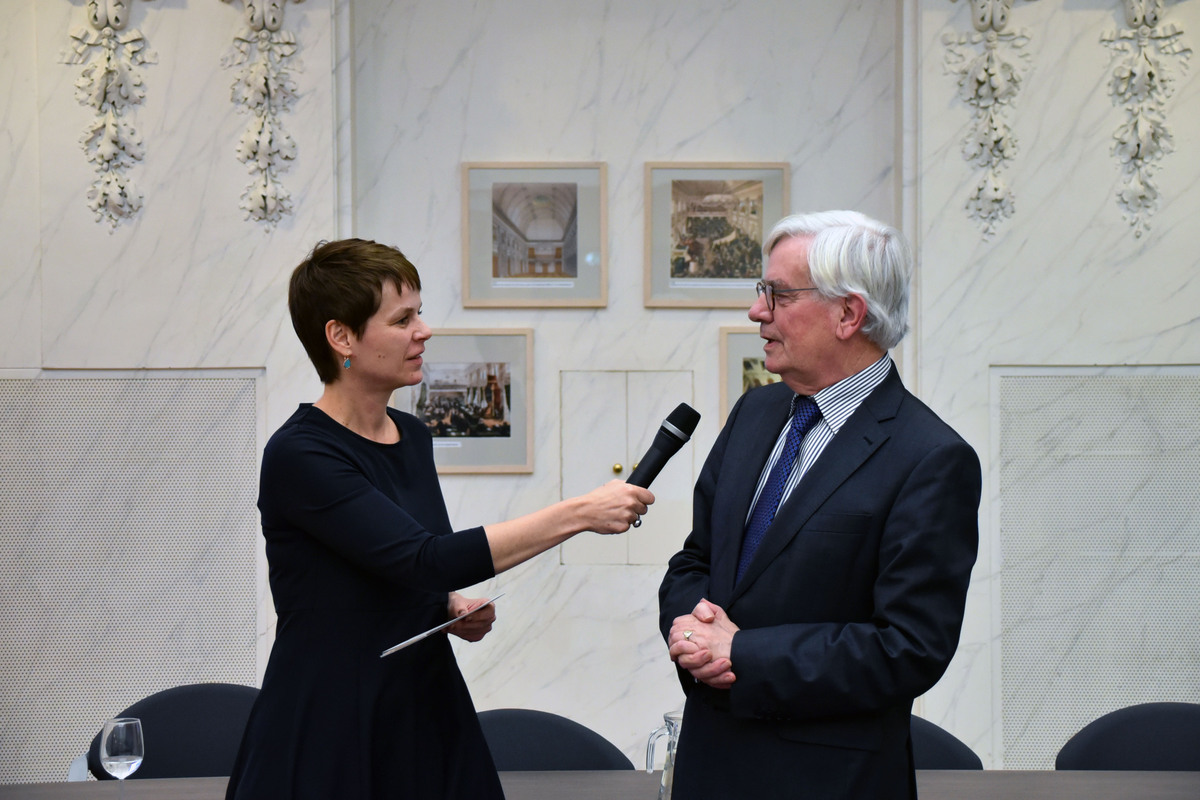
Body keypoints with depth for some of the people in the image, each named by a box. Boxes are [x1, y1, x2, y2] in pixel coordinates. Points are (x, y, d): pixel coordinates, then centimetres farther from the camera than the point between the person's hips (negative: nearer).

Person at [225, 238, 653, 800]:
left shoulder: (413, 438, 8)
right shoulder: (299, 454, -16)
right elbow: (423, 558, -26)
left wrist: (456, 608, 1)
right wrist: (578, 513, -26)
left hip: (427, 714, 7)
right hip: (326, 732, -7)